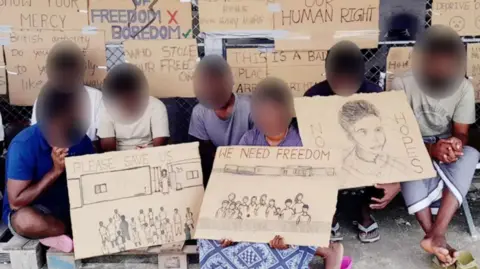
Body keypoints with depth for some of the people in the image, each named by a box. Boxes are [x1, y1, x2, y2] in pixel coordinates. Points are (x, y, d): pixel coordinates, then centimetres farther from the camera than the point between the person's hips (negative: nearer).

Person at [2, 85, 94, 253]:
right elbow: (15, 202, -23)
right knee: (25, 220, -39)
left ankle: (56, 235, -13)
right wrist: (56, 171, -29)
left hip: (69, 207, 4)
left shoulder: (82, 141, -9)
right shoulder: (24, 145, -23)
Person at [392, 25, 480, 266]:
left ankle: (436, 235, -38)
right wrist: (430, 149, -36)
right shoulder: (402, 84, -18)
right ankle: (434, 236, -32)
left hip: (445, 146, 2)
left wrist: (455, 143, -34)